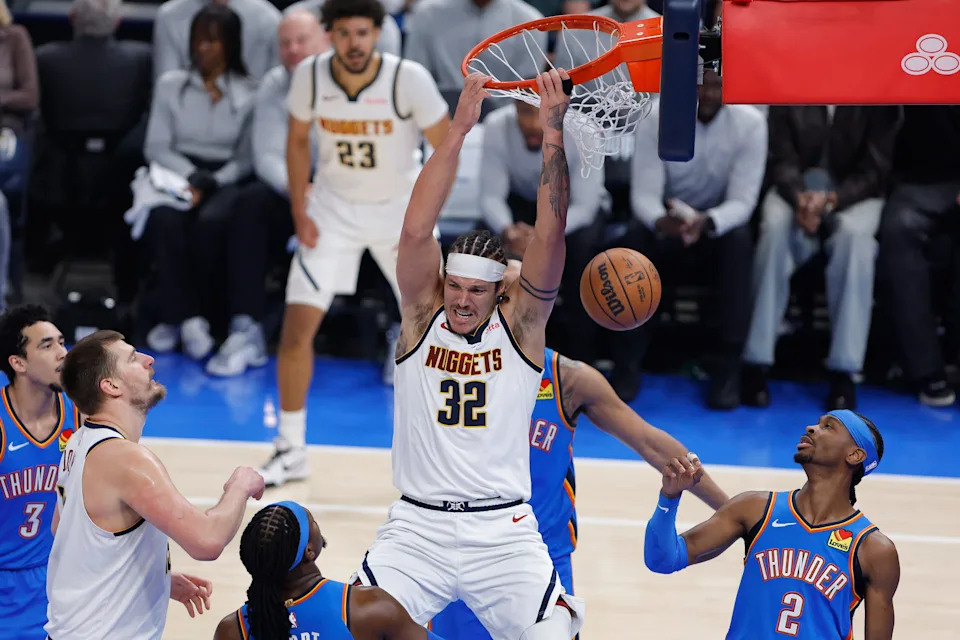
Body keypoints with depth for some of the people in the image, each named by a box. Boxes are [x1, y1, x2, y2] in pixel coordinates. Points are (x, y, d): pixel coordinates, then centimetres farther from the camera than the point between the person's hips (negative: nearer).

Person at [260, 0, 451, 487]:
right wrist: (299, 212, -3)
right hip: (334, 208, 1)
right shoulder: (309, 76, -15)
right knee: (297, 327, -7)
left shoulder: (409, 80, -22)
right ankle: (291, 451, 6)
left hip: (399, 209, -1)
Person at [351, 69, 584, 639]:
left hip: (503, 530, 0)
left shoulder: (520, 324, 0)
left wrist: (553, 131, -20)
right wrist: (458, 131, -20)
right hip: (419, 527, 0)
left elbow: (550, 238, -12)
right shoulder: (422, 314, 1)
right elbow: (416, 232, -14)